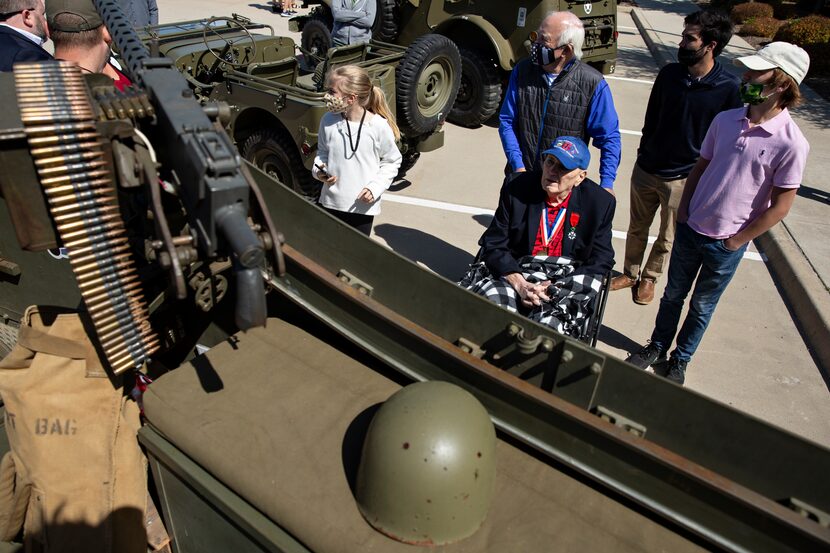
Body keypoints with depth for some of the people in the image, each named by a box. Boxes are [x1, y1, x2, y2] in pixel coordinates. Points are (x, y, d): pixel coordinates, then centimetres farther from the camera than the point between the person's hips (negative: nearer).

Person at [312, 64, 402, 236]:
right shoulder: (328, 121, -5)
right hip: (331, 202, 4)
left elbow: (392, 161, -3)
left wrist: (375, 187, -15)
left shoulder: (379, 126, -15)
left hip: (362, 205, -3)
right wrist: (319, 169, -8)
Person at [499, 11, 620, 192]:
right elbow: (507, 121, -2)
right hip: (520, 176, 3)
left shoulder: (592, 84, -14)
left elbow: (609, 138, -9)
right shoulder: (522, 70, -5)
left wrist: (607, 184, -19)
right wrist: (517, 166, -13)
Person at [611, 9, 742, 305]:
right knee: (637, 228, 17)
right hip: (646, 169, 3)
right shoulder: (669, 73, -4)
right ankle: (630, 273, 37)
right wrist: (644, 154, 13)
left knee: (667, 238, 14)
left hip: (684, 179, -3)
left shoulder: (730, 88, -14)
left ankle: (648, 278, 37)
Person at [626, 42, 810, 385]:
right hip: (690, 228, 4)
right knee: (673, 294, 19)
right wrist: (683, 209, 1)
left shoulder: (791, 144, -18)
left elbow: (780, 205, -12)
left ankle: (680, 360, 37)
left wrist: (737, 240, -9)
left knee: (702, 306, 15)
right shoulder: (725, 120, -4)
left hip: (726, 244, -4)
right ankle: (657, 347, 40)